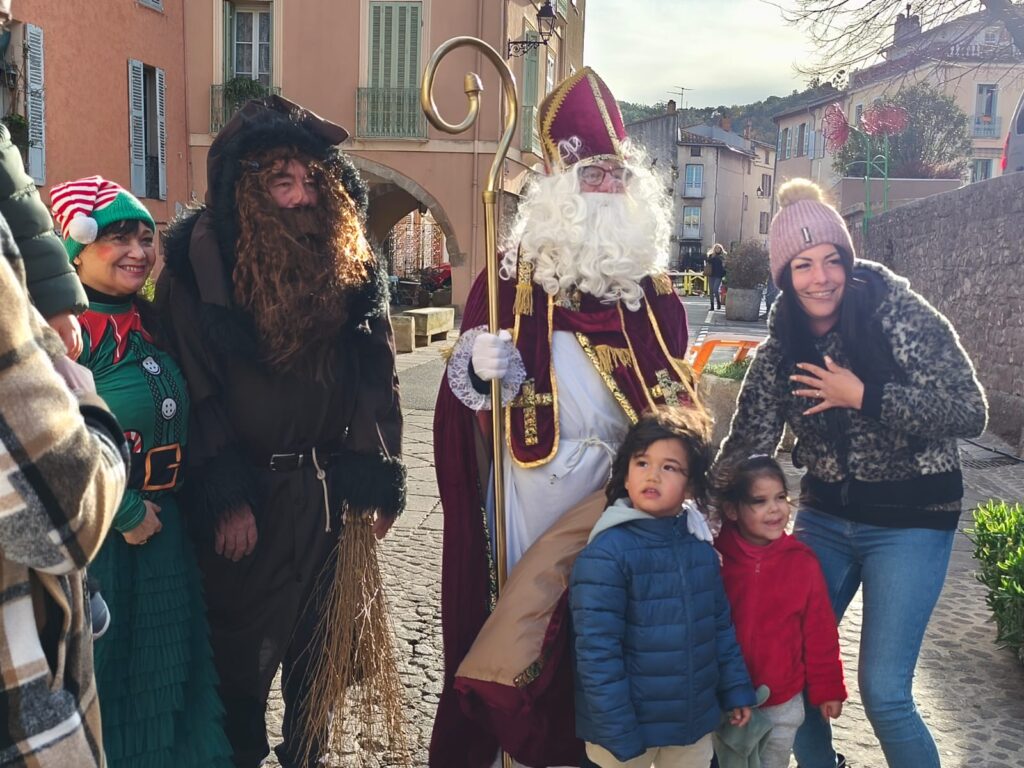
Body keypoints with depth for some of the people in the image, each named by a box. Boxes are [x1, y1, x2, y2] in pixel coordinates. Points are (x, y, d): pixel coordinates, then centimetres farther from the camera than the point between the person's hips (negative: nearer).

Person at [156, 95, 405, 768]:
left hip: (330, 488, 3)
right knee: (245, 648, 12)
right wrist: (225, 495, -13)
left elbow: (377, 375, 2)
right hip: (250, 490, -3)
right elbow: (195, 385, -11)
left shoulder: (351, 258, 1)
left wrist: (380, 479, -1)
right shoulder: (202, 257, -10)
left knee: (320, 643, 15)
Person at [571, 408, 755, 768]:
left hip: (695, 722, 6)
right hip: (629, 724, -5)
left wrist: (736, 690, 12)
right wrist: (618, 734, -19)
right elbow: (597, 652, -19)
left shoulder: (702, 549, 0)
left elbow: (721, 627, 11)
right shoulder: (606, 553, -19)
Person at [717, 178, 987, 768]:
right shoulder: (782, 348, -2)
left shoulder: (899, 314, -14)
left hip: (910, 520, -4)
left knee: (884, 693, -6)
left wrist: (864, 397, -23)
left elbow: (970, 413, -18)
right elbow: (749, 442, -3)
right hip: (825, 517, 5)